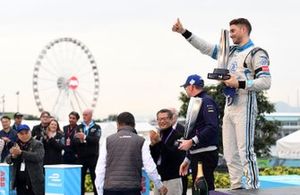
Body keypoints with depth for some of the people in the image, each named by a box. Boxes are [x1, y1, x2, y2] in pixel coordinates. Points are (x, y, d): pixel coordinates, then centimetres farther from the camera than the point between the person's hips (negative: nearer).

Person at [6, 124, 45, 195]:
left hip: (34, 183, -5)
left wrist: (20, 152, -25)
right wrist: (13, 156, -16)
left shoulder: (37, 144, -3)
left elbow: (38, 157, -20)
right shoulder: (15, 146, 13)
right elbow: (8, 160, 9)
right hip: (20, 183, 5)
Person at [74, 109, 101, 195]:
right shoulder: (79, 127, 10)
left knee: (95, 178, 0)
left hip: (93, 157, -2)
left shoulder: (96, 127, 3)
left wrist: (85, 137, -26)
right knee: (80, 179, 2)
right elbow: (75, 141, 0)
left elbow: (96, 139, -13)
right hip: (81, 157, 2)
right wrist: (81, 140, -20)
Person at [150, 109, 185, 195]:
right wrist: (152, 144, -7)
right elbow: (152, 158, 11)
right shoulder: (158, 136, 12)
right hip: (159, 179, 7)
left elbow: (176, 155, -21)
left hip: (172, 179, -7)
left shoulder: (177, 135, -7)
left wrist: (160, 142, -25)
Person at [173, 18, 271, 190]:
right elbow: (205, 48, 21)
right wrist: (184, 32, 17)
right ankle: (237, 188, 12)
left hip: (244, 107, -8)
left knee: (245, 151, -13)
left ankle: (254, 188, -11)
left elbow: (266, 82, -13)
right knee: (230, 153, 7)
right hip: (229, 106, 8)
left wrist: (240, 84, -17)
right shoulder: (231, 52, 18)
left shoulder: (256, 53, -5)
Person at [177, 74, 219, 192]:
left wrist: (192, 141, -23)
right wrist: (187, 159, 25)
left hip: (206, 155, -10)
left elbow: (212, 128, -22)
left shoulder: (206, 102, -8)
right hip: (196, 156, 10)